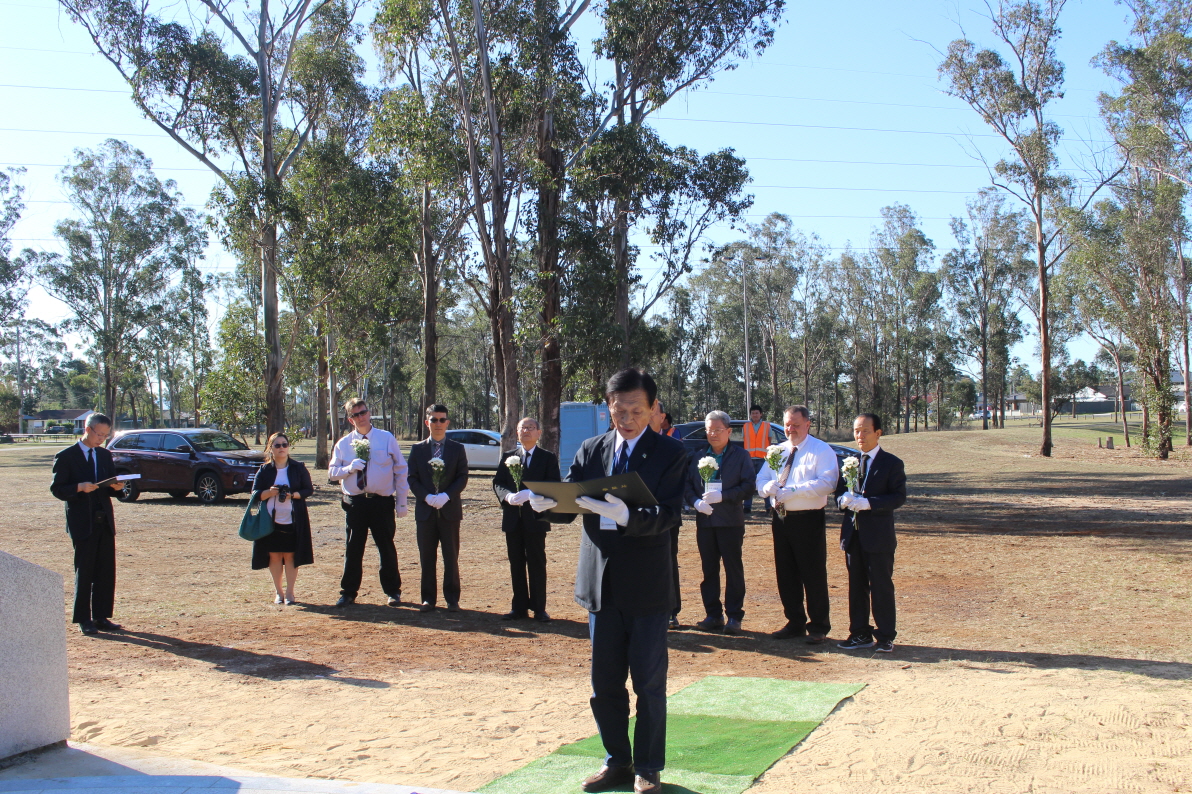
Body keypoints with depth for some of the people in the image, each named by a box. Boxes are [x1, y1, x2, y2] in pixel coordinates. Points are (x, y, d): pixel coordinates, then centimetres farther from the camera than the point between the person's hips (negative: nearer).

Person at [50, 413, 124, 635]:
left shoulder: (105, 455, 14)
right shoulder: (66, 457, -4)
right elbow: (57, 488, -6)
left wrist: (116, 486, -4)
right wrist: (79, 487, -23)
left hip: (105, 521, 5)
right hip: (82, 523, -5)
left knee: (106, 571, 5)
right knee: (84, 571, 0)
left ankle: (101, 617, 13)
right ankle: (83, 619, 9)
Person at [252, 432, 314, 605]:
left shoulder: (299, 468, 3)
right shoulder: (264, 470, 6)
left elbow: (309, 490, 2)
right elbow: (255, 493, 5)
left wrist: (293, 495, -15)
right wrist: (270, 492, -16)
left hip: (293, 520, -1)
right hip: (271, 520, 1)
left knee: (290, 555, -1)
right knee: (274, 555, 3)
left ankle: (289, 592, 7)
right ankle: (278, 592, 15)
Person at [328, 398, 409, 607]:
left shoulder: (387, 439, 0)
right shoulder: (343, 444, 5)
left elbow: (400, 471, 1)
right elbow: (332, 472, 6)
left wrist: (401, 503, -2)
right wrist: (350, 468, -15)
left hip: (382, 503, -1)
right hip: (354, 503, 1)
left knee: (387, 548, 9)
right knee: (353, 549, 7)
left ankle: (393, 591, 22)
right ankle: (348, 592, 19)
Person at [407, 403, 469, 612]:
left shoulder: (457, 448, 6)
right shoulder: (417, 449, 8)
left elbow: (463, 478, -1)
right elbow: (412, 478, 3)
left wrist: (446, 496, -15)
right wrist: (427, 497, -13)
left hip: (450, 510, -1)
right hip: (425, 510, 1)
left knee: (451, 557, 2)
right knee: (427, 557, 4)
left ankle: (452, 599, 8)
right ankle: (428, 599, 12)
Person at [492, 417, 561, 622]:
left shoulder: (548, 458, 2)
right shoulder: (507, 457, 12)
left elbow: (554, 485, -8)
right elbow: (497, 482, 5)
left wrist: (530, 494, -23)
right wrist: (508, 496, -16)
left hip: (535, 518, -3)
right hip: (512, 518, 3)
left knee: (537, 564, 2)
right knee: (516, 564, 8)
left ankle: (539, 609, 10)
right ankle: (519, 607, 16)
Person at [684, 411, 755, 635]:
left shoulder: (740, 456, 1)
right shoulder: (698, 457, 11)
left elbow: (748, 485, -7)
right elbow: (687, 485, 9)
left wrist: (723, 496, -18)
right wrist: (696, 501, -11)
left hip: (731, 521, -3)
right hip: (704, 521, 4)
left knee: (733, 569, 0)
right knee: (709, 570, 7)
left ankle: (734, 616, 7)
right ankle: (713, 615, 15)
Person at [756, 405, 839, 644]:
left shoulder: (821, 451, -6)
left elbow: (827, 483, -19)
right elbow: (761, 481, 12)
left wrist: (792, 490, -25)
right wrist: (771, 487, -12)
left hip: (808, 519, -6)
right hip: (781, 519, 6)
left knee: (814, 574, 0)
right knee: (786, 573, 12)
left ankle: (818, 627, 11)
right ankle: (795, 623, 24)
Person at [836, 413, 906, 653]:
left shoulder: (892, 464, -3)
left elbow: (899, 497, -11)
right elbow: (839, 493, 12)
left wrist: (868, 503, -22)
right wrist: (844, 499, -13)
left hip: (879, 536, -5)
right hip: (852, 534, 5)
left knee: (881, 587, 0)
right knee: (856, 586, 10)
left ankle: (885, 637, 9)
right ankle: (860, 634, 19)